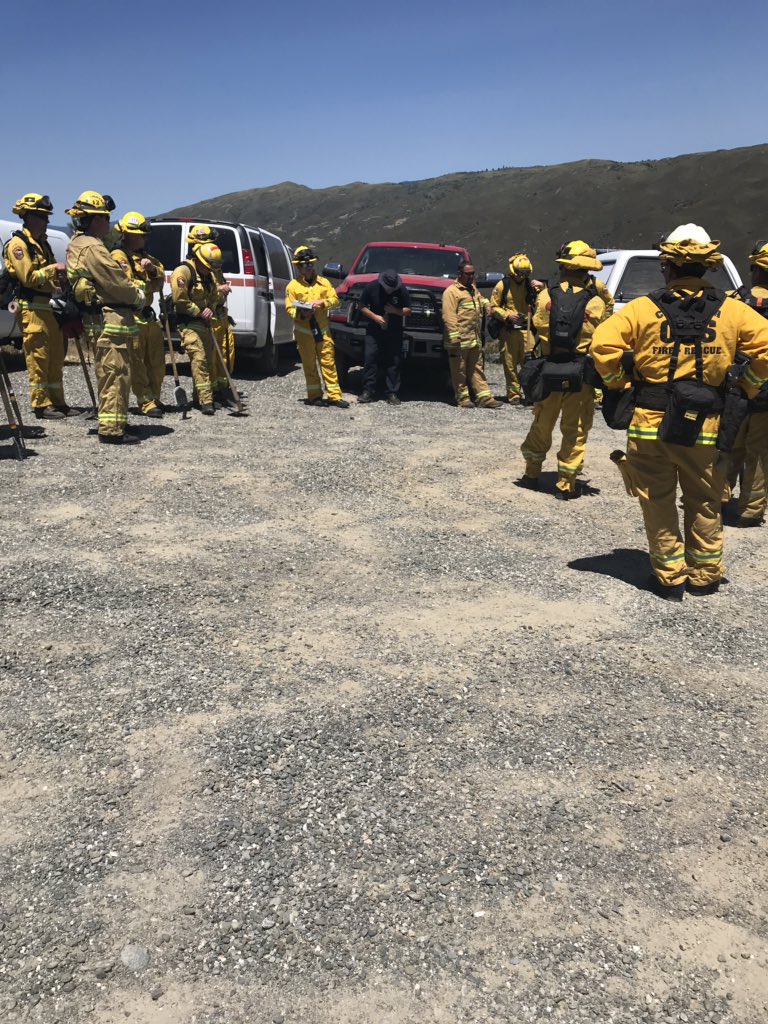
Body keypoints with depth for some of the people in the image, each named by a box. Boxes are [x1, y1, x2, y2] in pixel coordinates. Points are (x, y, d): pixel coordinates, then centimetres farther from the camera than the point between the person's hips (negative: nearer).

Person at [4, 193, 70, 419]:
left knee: (55, 357, 11)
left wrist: (61, 275, 8)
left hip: (47, 307, 9)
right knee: (38, 358, -7)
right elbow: (28, 277, -16)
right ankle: (41, 405, -3)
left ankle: (57, 401, 17)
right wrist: (53, 269, -15)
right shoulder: (18, 243, -8)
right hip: (31, 309, -9)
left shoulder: (41, 243, 20)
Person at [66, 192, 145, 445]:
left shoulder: (78, 244, 19)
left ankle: (114, 423, 25)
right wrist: (139, 296, 0)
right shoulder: (91, 247, -14)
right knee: (116, 374, -10)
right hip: (112, 318, -11)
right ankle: (111, 429, -10)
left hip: (101, 318, 11)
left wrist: (133, 288, 6)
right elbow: (115, 282, -17)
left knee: (109, 374, 16)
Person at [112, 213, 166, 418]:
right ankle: (147, 403, -3)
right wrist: (150, 284, -3)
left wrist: (153, 268, -9)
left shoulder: (145, 256, 21)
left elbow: (161, 279, 13)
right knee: (137, 363, -5)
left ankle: (154, 398, 23)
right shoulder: (118, 256, -6)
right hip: (131, 317, -8)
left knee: (156, 362, 12)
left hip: (149, 316, 9)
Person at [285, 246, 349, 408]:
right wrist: (301, 314, -19)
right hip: (304, 332, -2)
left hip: (322, 330, 2)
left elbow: (335, 300, 7)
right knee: (309, 365, 3)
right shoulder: (293, 285, 4)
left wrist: (322, 303, -12)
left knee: (328, 362, -1)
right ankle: (314, 395, 11)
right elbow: (289, 308, 0)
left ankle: (334, 396, 0)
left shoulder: (323, 282, 11)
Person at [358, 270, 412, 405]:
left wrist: (395, 311, -19)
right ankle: (368, 391, -1)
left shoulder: (401, 290, -6)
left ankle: (392, 393, 4)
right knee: (370, 358, -8)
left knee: (394, 361, -2)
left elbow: (408, 310, 0)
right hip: (374, 331, 0)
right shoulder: (371, 287, -8)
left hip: (394, 332, 0)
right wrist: (375, 316, -15)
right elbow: (362, 306, 0)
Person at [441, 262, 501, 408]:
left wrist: (485, 303, 20)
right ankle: (463, 399, 7)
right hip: (460, 341, -8)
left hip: (475, 340, 8)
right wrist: (454, 337, -21)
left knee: (477, 369, 8)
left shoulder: (473, 289, 20)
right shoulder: (452, 291, -7)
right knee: (459, 371, 0)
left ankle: (485, 397, 7)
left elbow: (481, 298, 44)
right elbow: (449, 316, -15)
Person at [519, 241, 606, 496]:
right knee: (575, 430, 8)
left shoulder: (545, 296, -5)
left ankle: (532, 474, 29)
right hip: (580, 374, -2)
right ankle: (566, 484, 10)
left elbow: (538, 327, 4)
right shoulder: (595, 303, -9)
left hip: (547, 369, 2)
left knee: (542, 424, 18)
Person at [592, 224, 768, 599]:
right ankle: (704, 576, 26)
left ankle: (670, 578, 16)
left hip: (650, 423, -2)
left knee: (658, 504, 11)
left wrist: (619, 382, 1)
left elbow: (604, 344, -13)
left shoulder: (644, 308, -4)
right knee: (704, 505, 17)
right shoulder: (731, 309, 1)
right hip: (706, 426, 2)